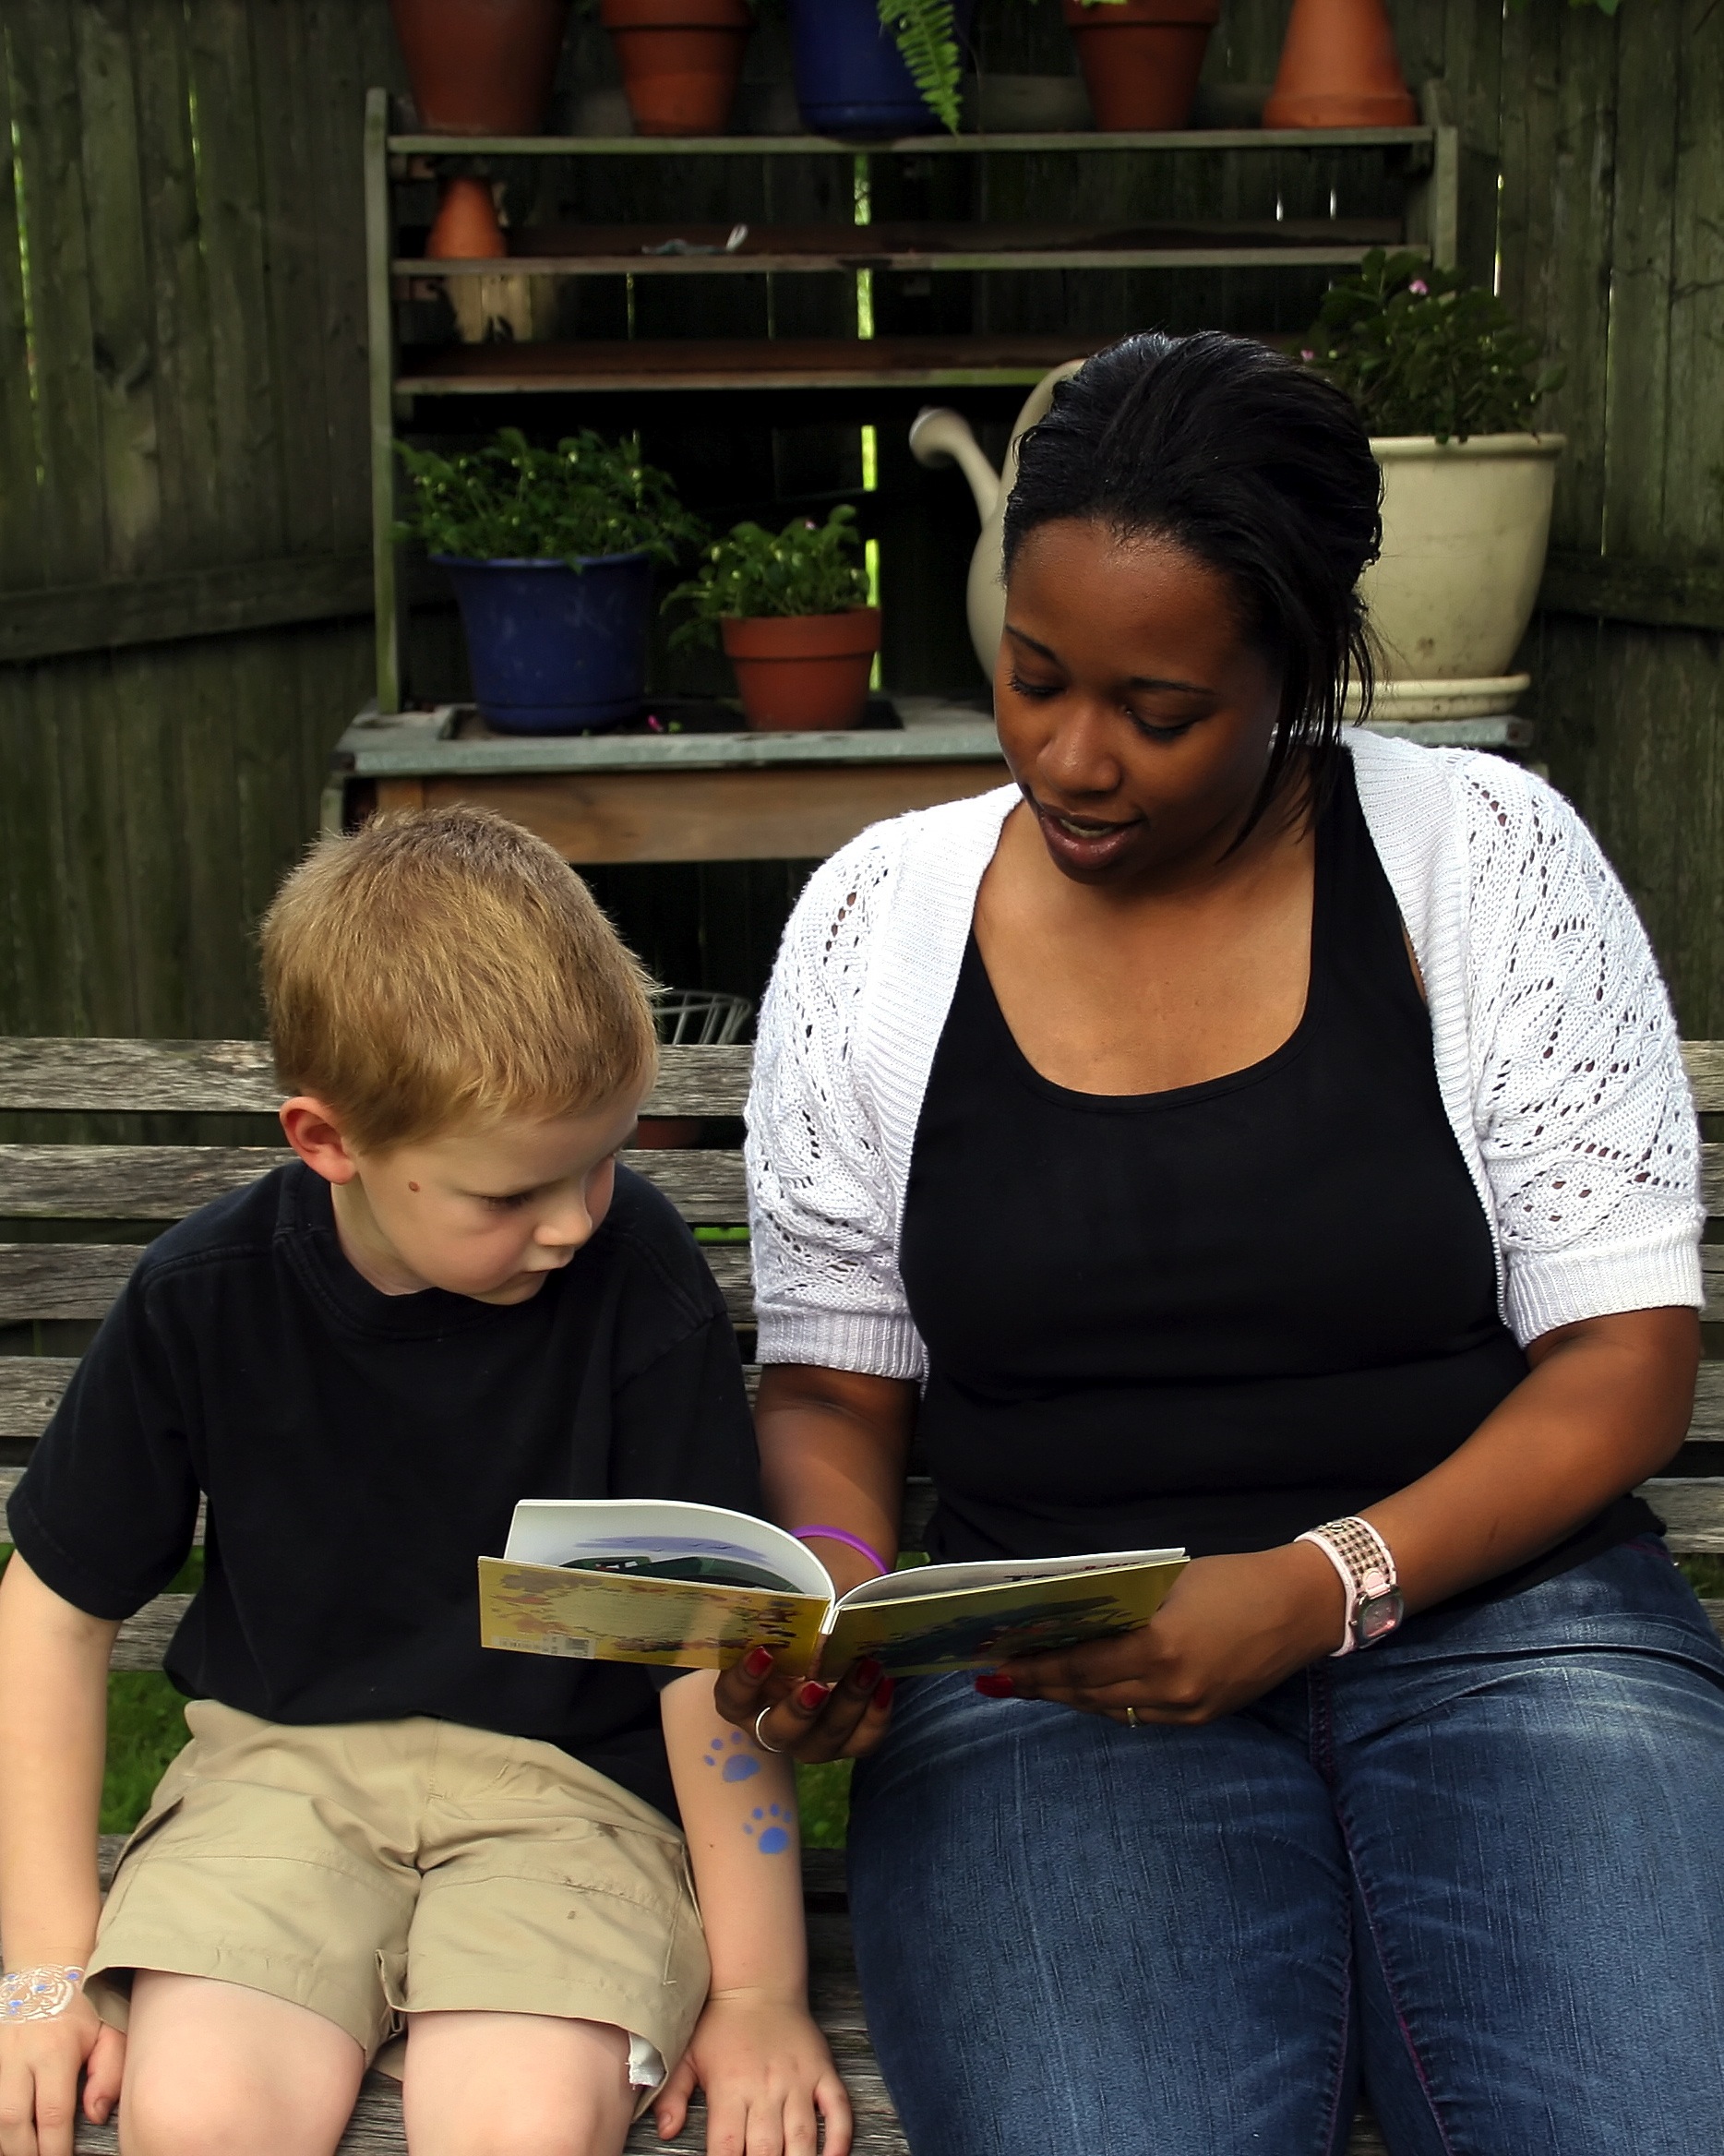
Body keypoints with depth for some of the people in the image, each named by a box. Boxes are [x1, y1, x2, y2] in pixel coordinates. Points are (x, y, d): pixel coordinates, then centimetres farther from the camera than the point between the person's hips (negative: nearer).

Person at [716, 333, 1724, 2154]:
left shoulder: (1483, 855, 1)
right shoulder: (876, 917, 5)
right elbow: (832, 1387, 12)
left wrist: (1315, 1589, -15)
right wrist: (835, 1594, -10)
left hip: (1493, 1610, 1)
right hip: (1048, 1674, 0)